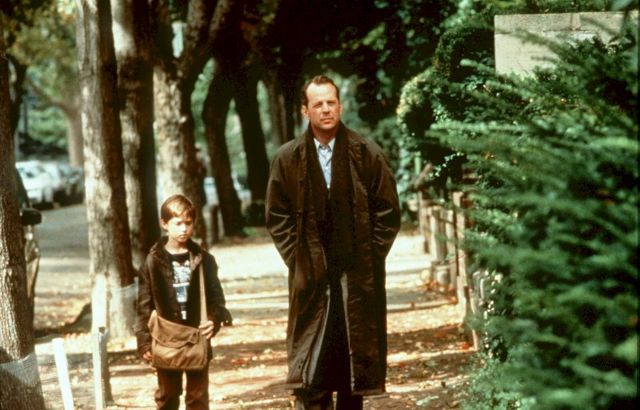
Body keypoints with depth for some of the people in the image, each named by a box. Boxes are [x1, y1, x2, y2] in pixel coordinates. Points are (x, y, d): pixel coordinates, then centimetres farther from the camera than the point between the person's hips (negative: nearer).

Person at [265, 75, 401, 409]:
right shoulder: (288, 159, 4)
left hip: (359, 281, 0)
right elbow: (277, 217, 8)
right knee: (309, 377, -6)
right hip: (311, 280, 0)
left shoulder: (368, 155, 2)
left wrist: (368, 258, -1)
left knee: (357, 366, 6)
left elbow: (388, 213, 5)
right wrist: (298, 260, 0)